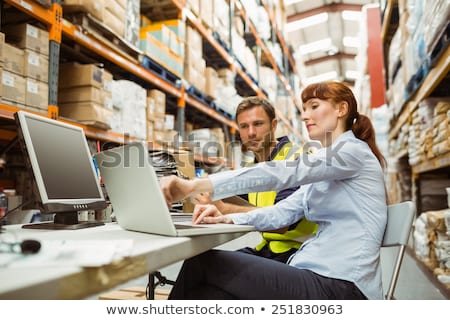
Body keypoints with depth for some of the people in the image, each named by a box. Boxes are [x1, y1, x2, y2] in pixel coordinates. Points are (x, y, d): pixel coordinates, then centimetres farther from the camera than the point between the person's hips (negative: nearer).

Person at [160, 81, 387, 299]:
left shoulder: (353, 150, -6)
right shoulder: (323, 171, 23)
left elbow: (280, 173, -20)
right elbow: (283, 211, 11)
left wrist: (194, 186, -26)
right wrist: (227, 219, -6)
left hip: (341, 285, -8)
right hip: (320, 275, 8)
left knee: (204, 264, -17)